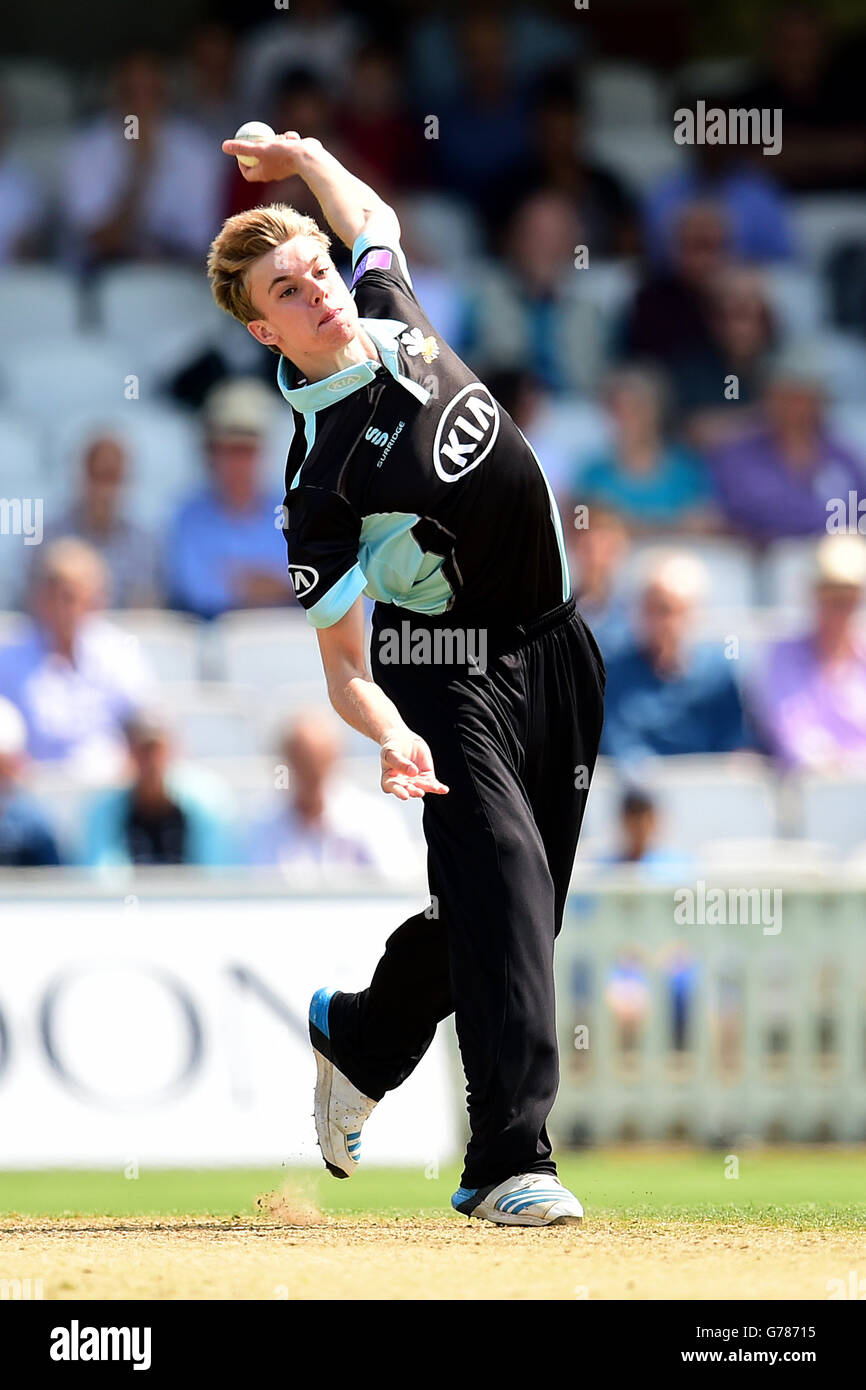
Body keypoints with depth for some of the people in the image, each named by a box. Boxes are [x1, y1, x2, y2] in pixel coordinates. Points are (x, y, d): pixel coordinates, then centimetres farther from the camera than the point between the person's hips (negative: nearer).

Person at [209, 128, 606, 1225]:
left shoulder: (390, 308, -1)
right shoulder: (320, 470, -19)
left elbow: (371, 213, 27)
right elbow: (342, 663, -19)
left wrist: (300, 156, 19)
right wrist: (391, 738, -36)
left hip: (556, 651, 7)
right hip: (447, 671, -7)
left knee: (511, 900, 11)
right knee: (504, 878, -20)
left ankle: (358, 1038, 36)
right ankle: (510, 1157, -23)